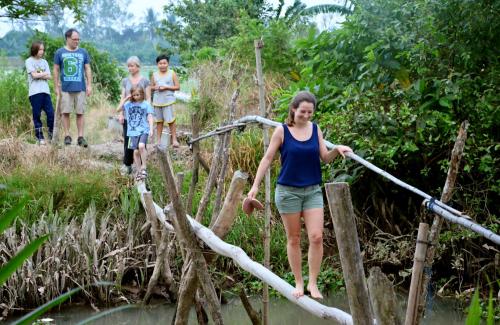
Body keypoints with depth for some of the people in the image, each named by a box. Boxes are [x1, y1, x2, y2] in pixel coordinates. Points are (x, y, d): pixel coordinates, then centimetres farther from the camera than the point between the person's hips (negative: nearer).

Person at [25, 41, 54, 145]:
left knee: (51, 113, -4)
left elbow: (49, 76, 7)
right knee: (37, 115, -1)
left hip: (45, 91, 4)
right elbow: (34, 75, -9)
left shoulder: (44, 61, 17)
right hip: (34, 92, -4)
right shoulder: (29, 61, 3)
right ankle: (40, 137, 4)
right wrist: (44, 73, 4)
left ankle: (52, 136, 6)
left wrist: (39, 75, -6)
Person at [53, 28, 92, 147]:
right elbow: (56, 70, 6)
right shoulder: (60, 52, 3)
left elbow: (88, 69, 10)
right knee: (65, 112, 1)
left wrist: (89, 85, 3)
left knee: (80, 113, 1)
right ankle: (67, 136, 9)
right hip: (65, 88, -1)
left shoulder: (83, 52, 8)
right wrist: (56, 87, 2)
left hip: (80, 88, 1)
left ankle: (81, 137, 5)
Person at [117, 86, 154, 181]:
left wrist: (151, 129, -9)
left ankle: (143, 167, -14)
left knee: (141, 146, -26)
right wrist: (125, 99, 2)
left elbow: (150, 117, 1)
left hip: (143, 130, -3)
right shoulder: (128, 104, 10)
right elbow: (119, 109, 4)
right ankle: (138, 171, 12)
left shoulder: (146, 104, 3)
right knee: (136, 151, 0)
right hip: (133, 131, 3)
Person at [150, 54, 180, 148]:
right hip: (157, 100, 3)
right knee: (159, 120, 9)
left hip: (168, 100, -3)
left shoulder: (172, 73, -1)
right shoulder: (154, 75, 8)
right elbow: (151, 87, 16)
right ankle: (158, 140, 14)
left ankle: (174, 139, 1)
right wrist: (156, 88, -7)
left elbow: (177, 87, -3)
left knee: (170, 120, -7)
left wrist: (166, 87, -14)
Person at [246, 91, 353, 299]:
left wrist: (337, 150, -14)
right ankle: (298, 283, 16)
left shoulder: (315, 129, 5)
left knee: (316, 237, -8)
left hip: (313, 190, 2)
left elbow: (325, 158, 7)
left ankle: (313, 283, 2)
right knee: (293, 239, 5)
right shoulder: (282, 131, -4)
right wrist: (256, 185, -5)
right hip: (288, 190, -2)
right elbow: (268, 158, -1)